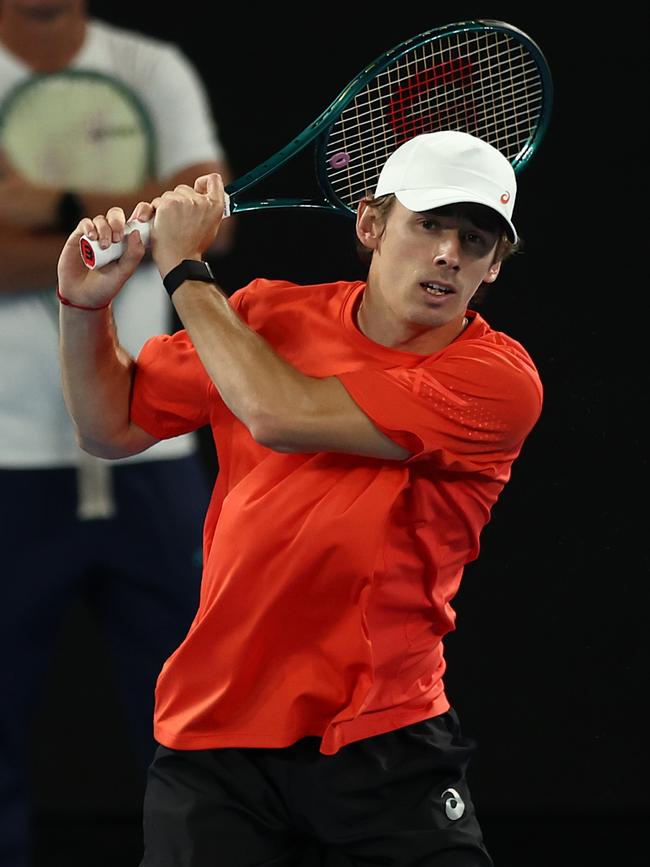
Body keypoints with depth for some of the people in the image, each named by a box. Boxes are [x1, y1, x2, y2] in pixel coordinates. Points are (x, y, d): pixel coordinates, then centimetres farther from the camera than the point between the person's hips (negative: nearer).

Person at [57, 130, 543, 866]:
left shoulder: (498, 379, -13)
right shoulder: (266, 319, 3)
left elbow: (281, 416, -21)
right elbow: (114, 428, 15)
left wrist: (185, 270, -10)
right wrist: (87, 307, -3)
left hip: (386, 743, -3)